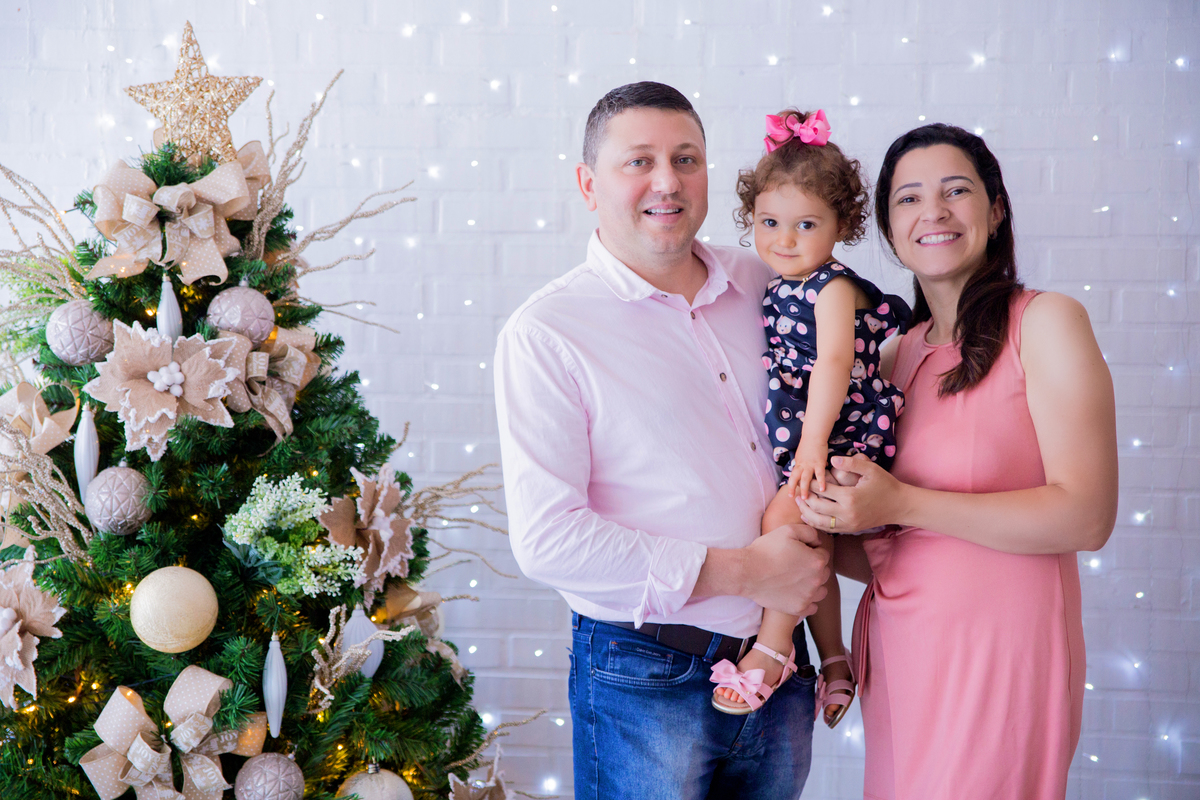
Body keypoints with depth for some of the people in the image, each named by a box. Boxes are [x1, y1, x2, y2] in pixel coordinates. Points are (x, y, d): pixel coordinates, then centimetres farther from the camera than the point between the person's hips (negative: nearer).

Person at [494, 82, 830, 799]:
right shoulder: (546, 331, -11)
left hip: (780, 662, 5)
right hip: (645, 681, -5)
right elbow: (547, 539, -18)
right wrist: (744, 572, -17)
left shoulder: (761, 284, 5)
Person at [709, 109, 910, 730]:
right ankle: (834, 659, 27)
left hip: (846, 440, -9)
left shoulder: (835, 286, -12)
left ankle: (772, 650, -13)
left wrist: (813, 441, -32)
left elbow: (834, 363, -24)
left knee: (784, 515, -24)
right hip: (802, 446, 9)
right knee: (812, 545, 13)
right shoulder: (777, 290, 12)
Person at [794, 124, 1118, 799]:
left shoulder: (1046, 323, -7)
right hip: (897, 650, 5)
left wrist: (901, 503, -19)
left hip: (997, 655, -5)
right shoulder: (898, 356, 10)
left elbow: (1086, 517, -17)